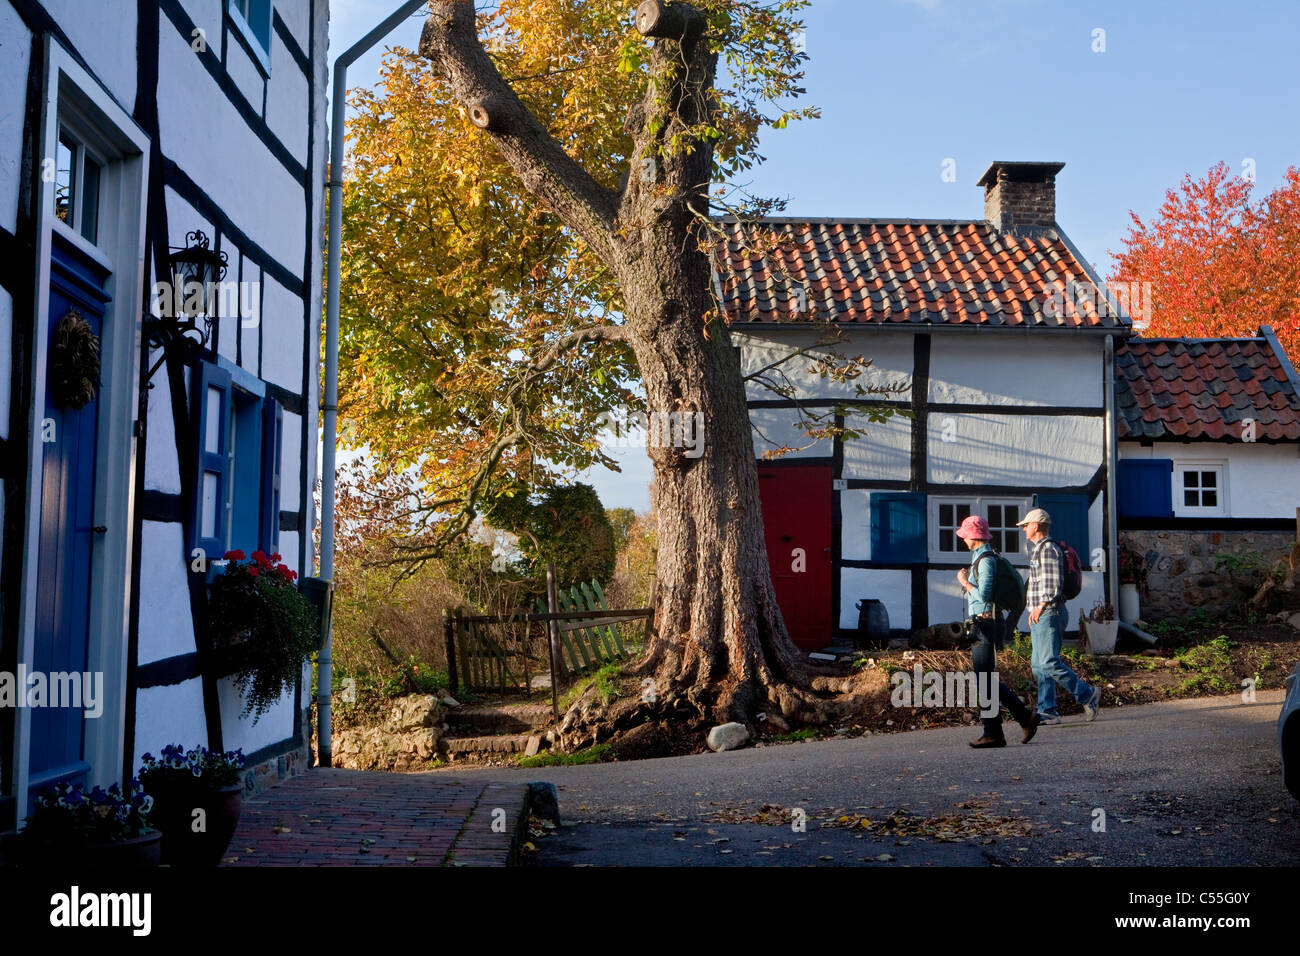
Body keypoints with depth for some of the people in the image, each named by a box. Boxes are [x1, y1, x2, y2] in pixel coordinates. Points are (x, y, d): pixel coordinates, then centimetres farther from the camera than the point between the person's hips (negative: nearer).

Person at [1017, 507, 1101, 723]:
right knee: (1039, 665, 7)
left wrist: (1040, 607, -23)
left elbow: (1053, 584, -20)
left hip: (1049, 614, -10)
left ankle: (1088, 695, -2)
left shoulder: (1048, 549, -12)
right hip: (1040, 616, 10)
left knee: (1049, 663, -13)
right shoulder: (1038, 549, 20)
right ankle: (1047, 711, 7)